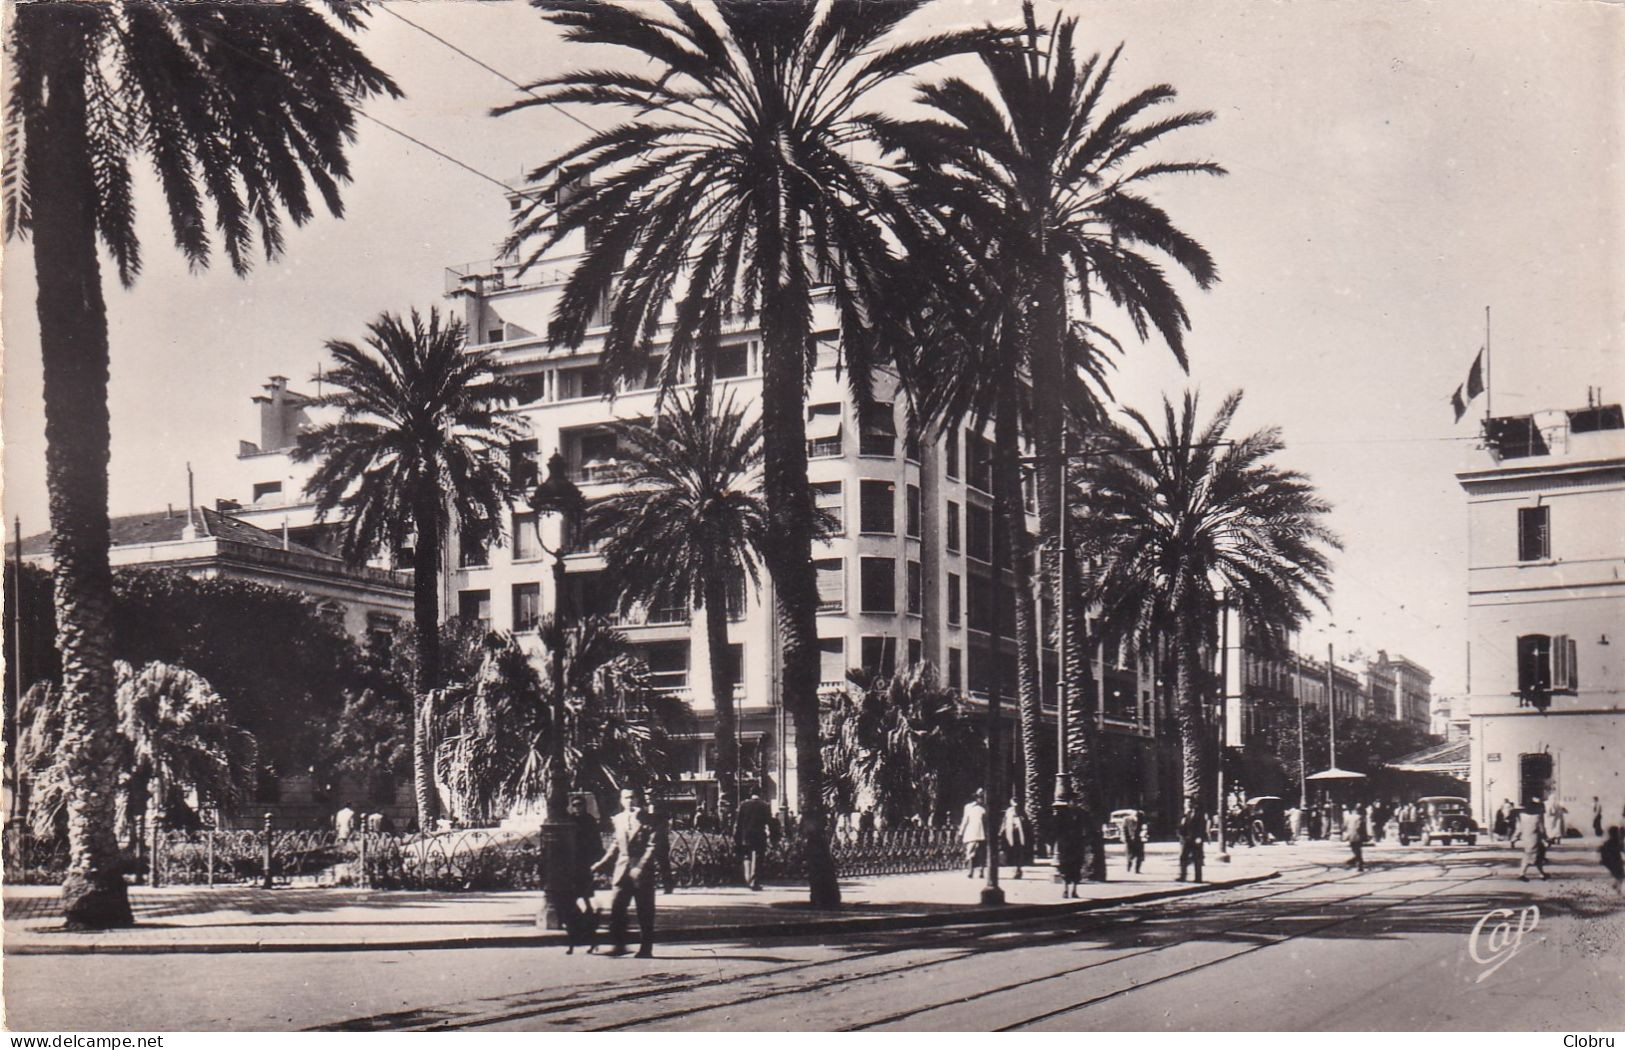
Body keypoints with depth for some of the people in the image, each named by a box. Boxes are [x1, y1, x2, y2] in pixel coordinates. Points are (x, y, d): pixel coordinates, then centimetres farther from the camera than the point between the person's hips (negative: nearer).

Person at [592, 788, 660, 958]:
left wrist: (640, 867, -18)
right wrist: (601, 864, 8)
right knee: (616, 909, -4)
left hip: (643, 872, -3)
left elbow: (652, 846, -8)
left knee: (645, 912, 2)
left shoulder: (648, 821, -2)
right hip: (622, 870, 4)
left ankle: (646, 948, 9)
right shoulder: (616, 820, 12)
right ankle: (618, 945, 5)